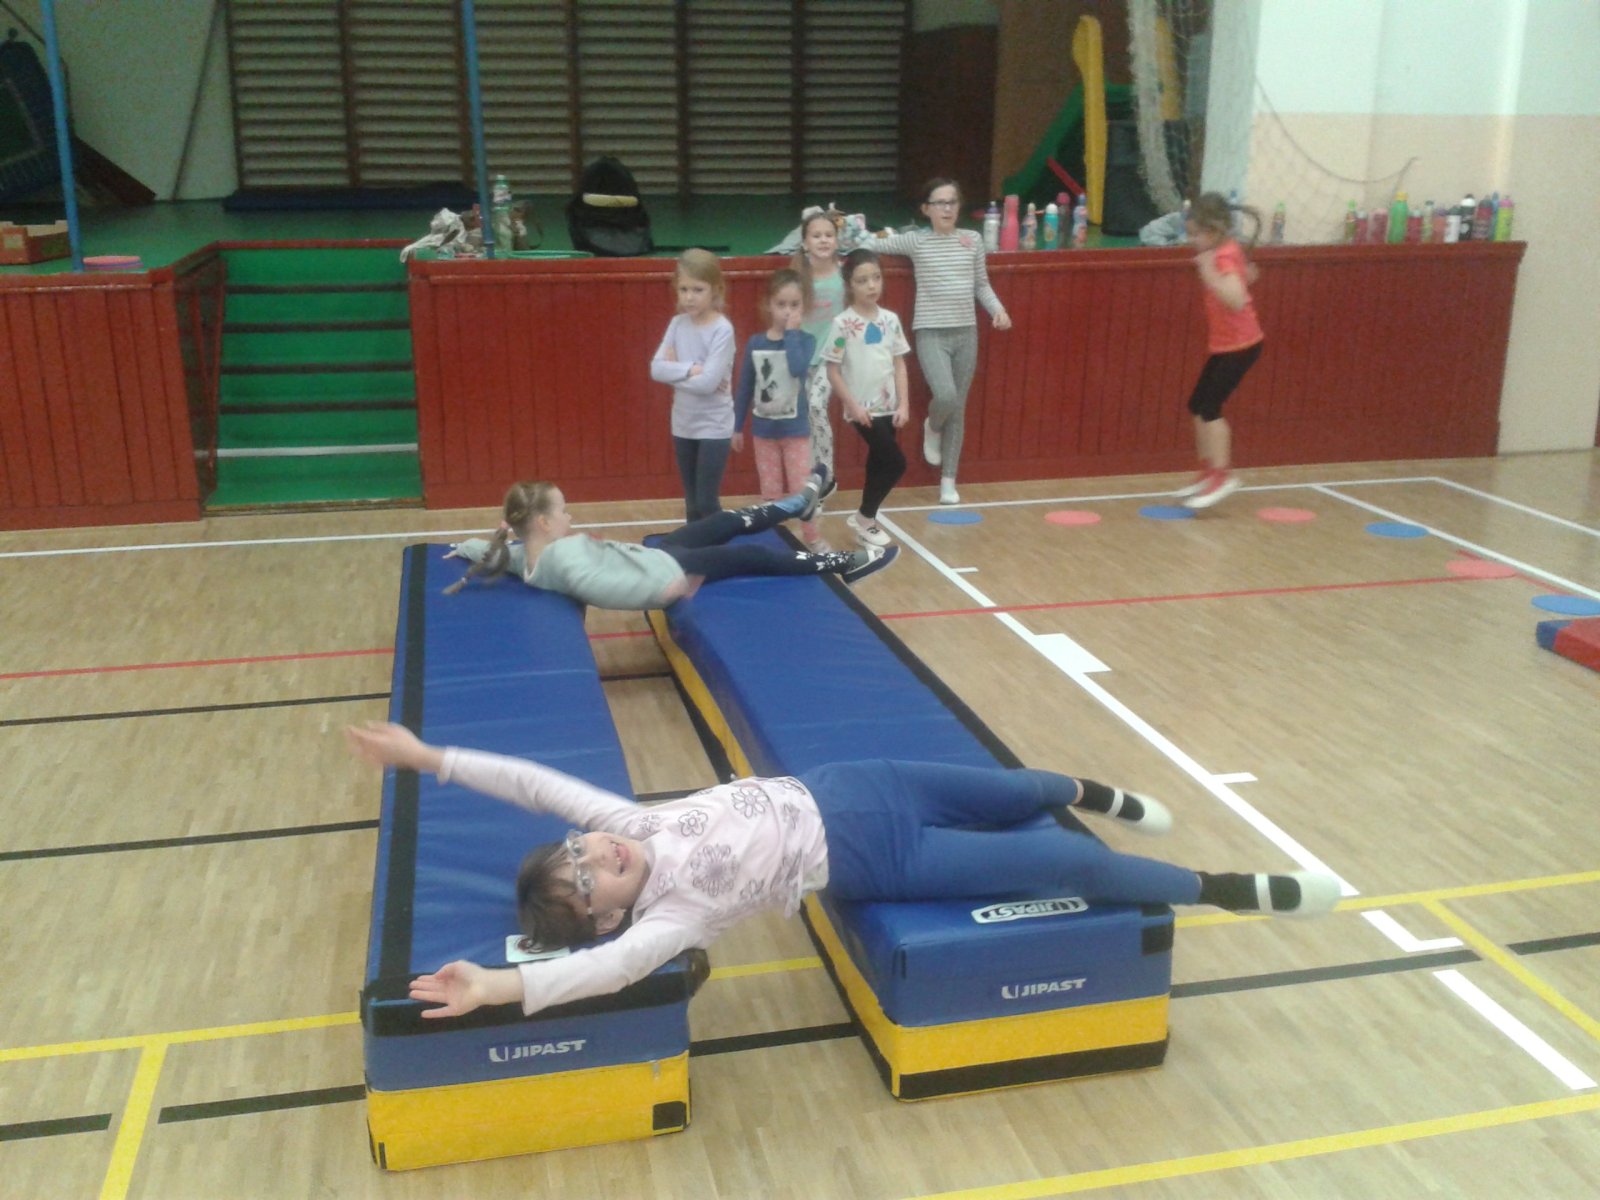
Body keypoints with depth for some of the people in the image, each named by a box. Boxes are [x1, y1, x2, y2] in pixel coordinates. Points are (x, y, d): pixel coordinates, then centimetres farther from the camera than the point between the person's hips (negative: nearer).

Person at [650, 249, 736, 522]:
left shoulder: (722, 330, -16)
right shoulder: (677, 324, 1)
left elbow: (708, 382, -24)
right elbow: (657, 369, -7)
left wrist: (676, 371, -12)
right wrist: (690, 369, -19)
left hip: (713, 426, -6)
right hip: (683, 425, 6)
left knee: (707, 504, -4)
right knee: (692, 504, 16)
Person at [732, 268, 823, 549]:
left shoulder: (805, 340, -7)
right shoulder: (755, 343, -1)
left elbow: (798, 368, -29)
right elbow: (744, 387, 5)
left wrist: (791, 333, -21)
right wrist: (737, 427, 6)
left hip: (796, 430, -2)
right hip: (763, 430, 2)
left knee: (801, 489, 1)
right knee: (770, 492, 9)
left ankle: (812, 538, 16)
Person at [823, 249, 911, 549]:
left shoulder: (890, 320, 4)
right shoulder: (843, 323, -10)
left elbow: (899, 364, 7)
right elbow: (833, 371, -9)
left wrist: (904, 404, 0)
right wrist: (852, 406, -13)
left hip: (887, 407, 5)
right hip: (863, 409, -5)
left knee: (879, 464, 11)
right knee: (896, 462, -8)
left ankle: (865, 518, 26)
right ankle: (865, 517, 8)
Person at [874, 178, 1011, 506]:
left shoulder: (973, 240, 7)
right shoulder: (915, 241, -1)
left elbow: (982, 285, 13)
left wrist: (998, 309, 0)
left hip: (966, 334, 3)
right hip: (931, 334, -3)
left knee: (958, 409, 7)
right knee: (945, 396, -23)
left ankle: (949, 480, 17)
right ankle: (932, 427, 15)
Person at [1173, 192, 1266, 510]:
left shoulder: (1224, 257, -21)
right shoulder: (1228, 250, 6)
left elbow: (1236, 299, -35)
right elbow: (1248, 274, 25)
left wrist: (1210, 274, -37)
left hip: (1239, 345, -10)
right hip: (1224, 343, 10)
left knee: (1209, 406, -11)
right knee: (1198, 404, 11)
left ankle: (1223, 475, -4)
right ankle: (1209, 471, 19)